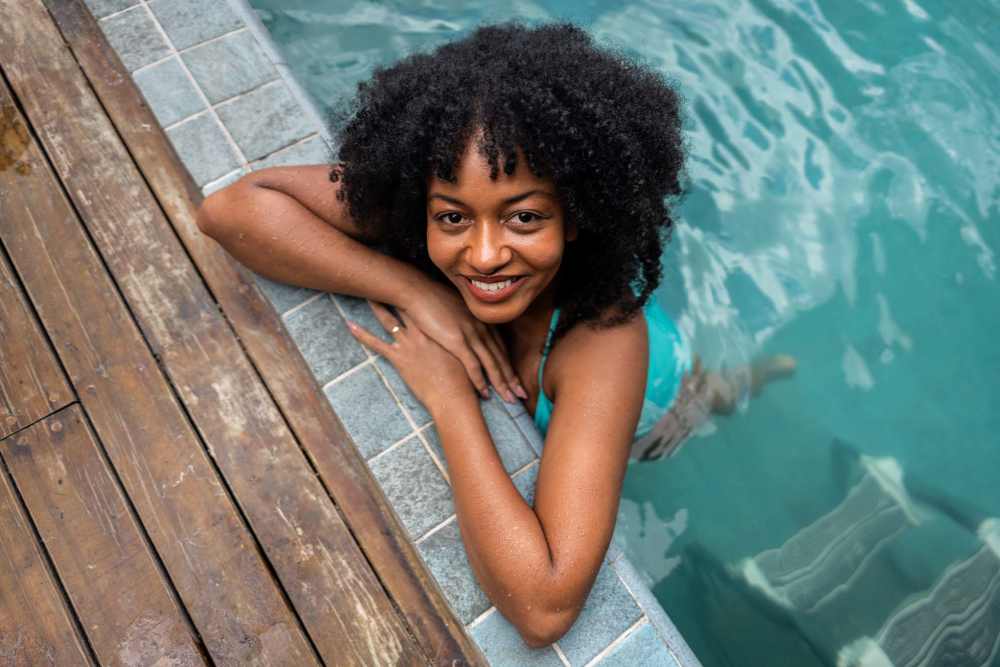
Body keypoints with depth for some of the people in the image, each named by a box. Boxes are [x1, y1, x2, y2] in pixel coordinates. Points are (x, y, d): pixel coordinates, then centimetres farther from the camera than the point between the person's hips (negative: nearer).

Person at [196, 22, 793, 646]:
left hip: (643, 412, -2)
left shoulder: (607, 338, -47)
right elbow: (230, 207, -37)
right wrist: (415, 290, -45)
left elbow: (544, 608, -50)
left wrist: (448, 395, -47)